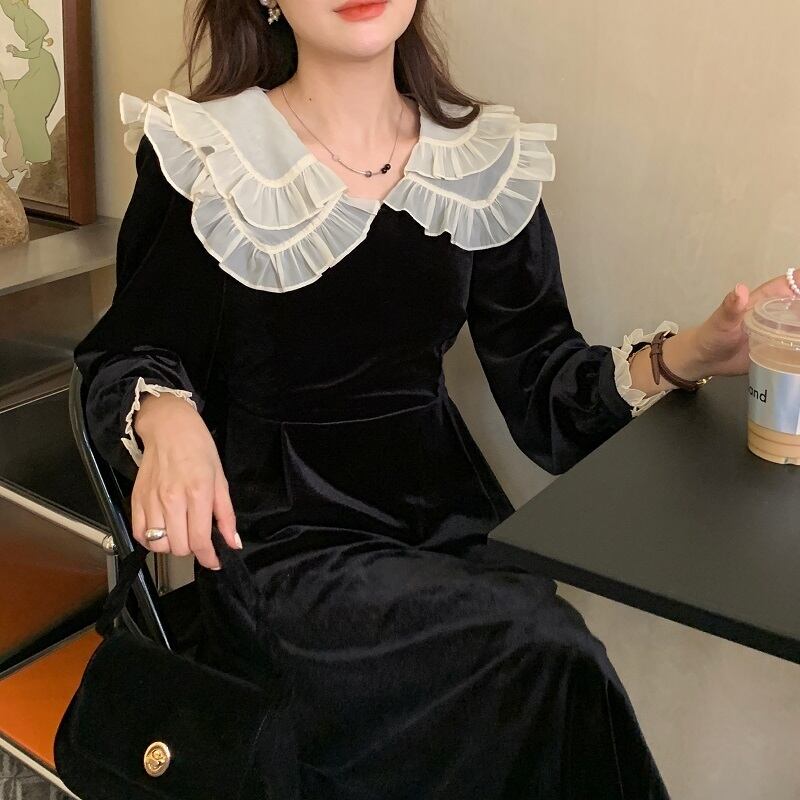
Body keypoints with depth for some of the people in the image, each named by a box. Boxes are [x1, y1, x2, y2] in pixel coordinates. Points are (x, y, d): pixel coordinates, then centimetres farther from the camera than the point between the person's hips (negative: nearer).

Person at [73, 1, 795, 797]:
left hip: (449, 523, 4)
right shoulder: (206, 158, -6)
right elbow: (125, 359, 2)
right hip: (284, 543, -3)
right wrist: (164, 417, -21)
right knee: (549, 665, -23)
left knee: (552, 669, -23)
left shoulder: (485, 161, 4)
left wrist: (694, 352, -12)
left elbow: (541, 388, 4)